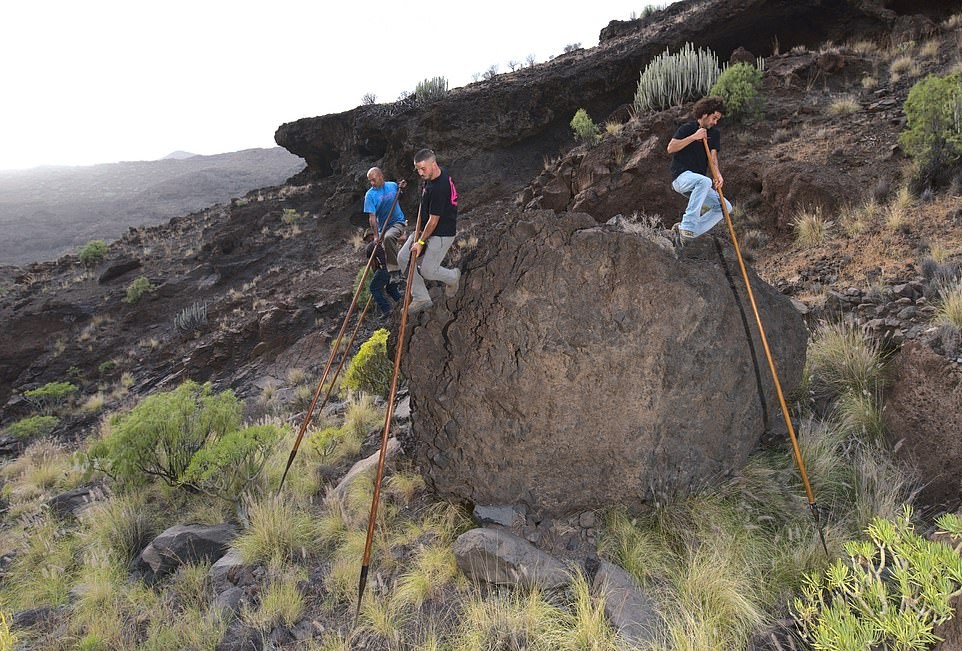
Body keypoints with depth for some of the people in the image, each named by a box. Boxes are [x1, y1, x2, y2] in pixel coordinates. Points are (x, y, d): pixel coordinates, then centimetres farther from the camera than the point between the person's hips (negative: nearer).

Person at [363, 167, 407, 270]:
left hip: (398, 222, -2)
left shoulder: (393, 185, -1)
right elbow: (372, 217, -14)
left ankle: (394, 270, -31)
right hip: (383, 227, 2)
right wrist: (376, 235, -23)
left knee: (388, 237, -33)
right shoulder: (370, 195, -9)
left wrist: (401, 187, 4)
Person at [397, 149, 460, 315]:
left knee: (427, 271, -5)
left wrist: (421, 242, -15)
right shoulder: (432, 177, 0)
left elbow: (433, 221, -23)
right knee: (403, 257, 3)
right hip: (426, 228, 10)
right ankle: (421, 298, 10)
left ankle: (453, 276, 27)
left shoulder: (439, 188, -30)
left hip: (442, 234, -10)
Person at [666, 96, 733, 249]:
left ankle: (683, 232, -11)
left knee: (725, 207, -4)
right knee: (704, 181, -38)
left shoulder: (714, 134, 15)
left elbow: (713, 156, 1)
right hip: (681, 175, -7)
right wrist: (694, 137, -17)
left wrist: (718, 175, -17)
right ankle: (687, 225, -38)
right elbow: (670, 148, -14)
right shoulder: (687, 128, 0)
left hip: (697, 185, 7)